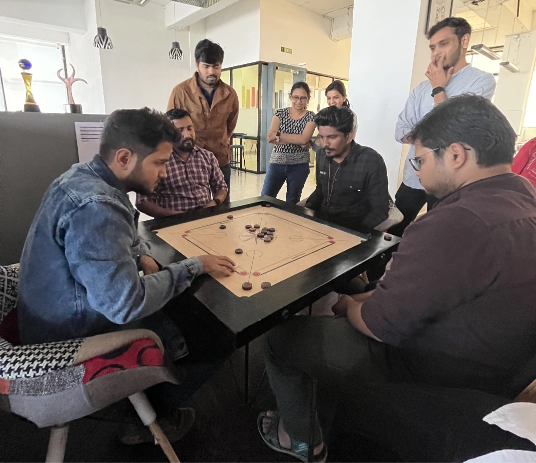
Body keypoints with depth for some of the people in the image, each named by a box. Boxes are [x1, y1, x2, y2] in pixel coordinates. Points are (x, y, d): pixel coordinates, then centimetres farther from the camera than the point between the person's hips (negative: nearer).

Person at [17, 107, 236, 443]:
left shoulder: (83, 176, 0)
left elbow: (116, 237, 16)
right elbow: (125, 305, -35)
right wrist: (194, 266, -25)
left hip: (70, 313, 9)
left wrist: (142, 255, -4)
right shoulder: (94, 206, -32)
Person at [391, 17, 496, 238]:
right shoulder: (422, 87, 10)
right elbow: (401, 131, 4)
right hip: (413, 178, 5)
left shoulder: (482, 81, -5)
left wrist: (438, 89, -7)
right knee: (393, 233, 13)